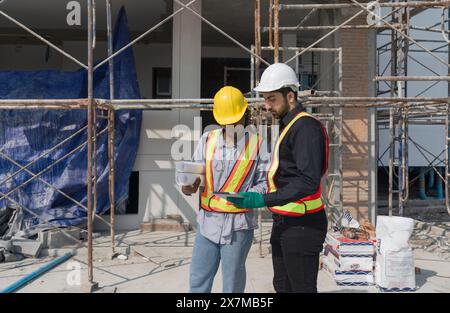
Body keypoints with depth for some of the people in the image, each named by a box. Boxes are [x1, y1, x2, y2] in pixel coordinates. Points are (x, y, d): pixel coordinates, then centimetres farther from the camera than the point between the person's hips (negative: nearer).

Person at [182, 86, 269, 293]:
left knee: (232, 284, 10)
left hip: (239, 223, -3)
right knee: (197, 280, 12)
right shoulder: (207, 140, 6)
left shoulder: (257, 143, -1)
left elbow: (265, 181, -1)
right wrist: (188, 186, -16)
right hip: (207, 221, 3)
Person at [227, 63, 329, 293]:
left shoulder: (306, 127, -18)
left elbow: (308, 182, -27)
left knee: (302, 288, 0)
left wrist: (264, 200, -29)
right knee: (282, 286, 19)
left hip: (302, 225, -10)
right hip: (284, 222, 10)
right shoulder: (288, 125, 15)